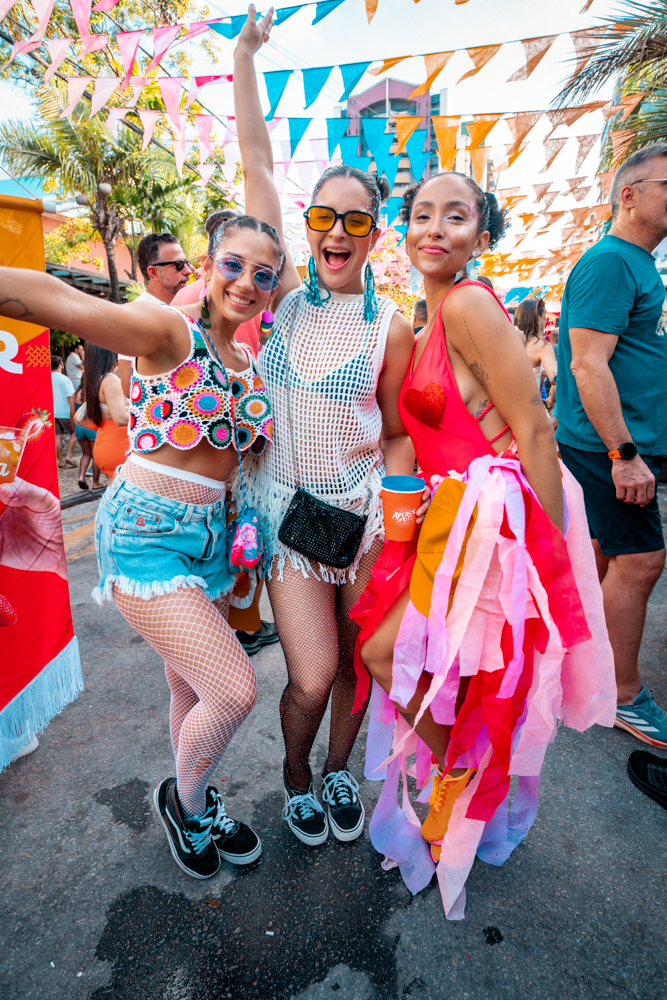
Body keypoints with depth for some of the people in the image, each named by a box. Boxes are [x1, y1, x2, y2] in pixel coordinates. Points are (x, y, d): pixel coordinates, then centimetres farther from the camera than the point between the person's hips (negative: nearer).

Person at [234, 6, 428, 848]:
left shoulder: (392, 330, -3)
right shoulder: (287, 292, 0)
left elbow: (398, 436, 4)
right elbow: (256, 164, 0)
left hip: (364, 513, 1)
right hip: (286, 512, 0)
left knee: (356, 663, 12)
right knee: (312, 678, -3)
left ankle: (339, 771, 42)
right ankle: (295, 777, 31)